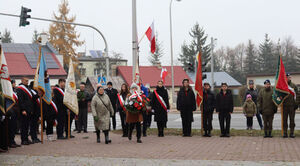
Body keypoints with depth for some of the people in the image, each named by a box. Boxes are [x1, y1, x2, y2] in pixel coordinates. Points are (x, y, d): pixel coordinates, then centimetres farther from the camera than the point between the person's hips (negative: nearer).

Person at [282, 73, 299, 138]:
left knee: (292, 120, 3)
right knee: (284, 120, 3)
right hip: (284, 106, 0)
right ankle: (285, 132, 8)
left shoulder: (294, 86, 7)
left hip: (292, 105, 0)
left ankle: (292, 132, 8)